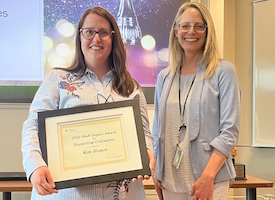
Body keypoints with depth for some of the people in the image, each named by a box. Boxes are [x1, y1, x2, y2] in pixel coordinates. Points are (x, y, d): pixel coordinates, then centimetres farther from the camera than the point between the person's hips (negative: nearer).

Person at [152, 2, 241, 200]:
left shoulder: (223, 71, -3)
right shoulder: (165, 76, 10)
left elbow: (230, 131, -8)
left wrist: (208, 177, -17)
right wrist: (157, 173, 7)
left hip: (210, 179, -4)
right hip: (170, 179, 4)